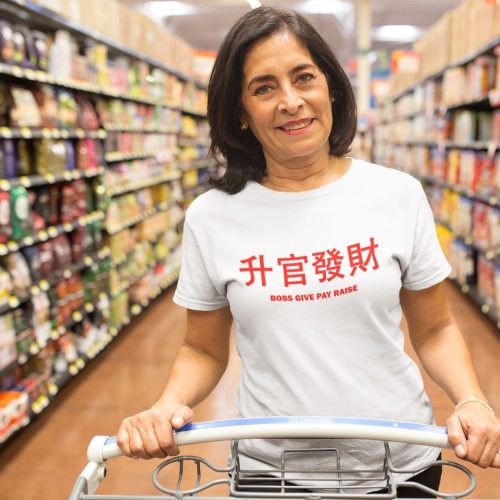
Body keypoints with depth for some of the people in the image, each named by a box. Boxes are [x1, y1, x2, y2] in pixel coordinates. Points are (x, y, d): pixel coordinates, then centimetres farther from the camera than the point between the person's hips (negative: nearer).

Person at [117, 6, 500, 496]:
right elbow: (203, 350, 2)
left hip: (401, 459, 1)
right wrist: (168, 405, -17)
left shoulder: (399, 194, -7)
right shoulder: (210, 217, -8)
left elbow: (434, 330, 2)